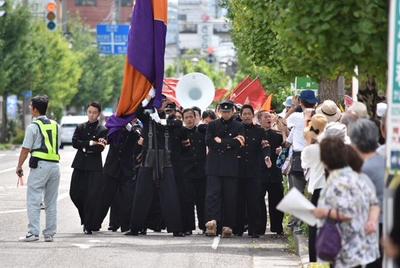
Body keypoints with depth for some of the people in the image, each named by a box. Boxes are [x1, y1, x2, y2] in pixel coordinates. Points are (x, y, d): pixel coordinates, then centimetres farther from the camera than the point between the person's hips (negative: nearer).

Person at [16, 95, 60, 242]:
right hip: (55, 164, 6)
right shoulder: (55, 125, 14)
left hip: (39, 165, -6)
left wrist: (19, 166, 1)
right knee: (51, 201, 10)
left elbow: (26, 149, -7)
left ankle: (33, 232, -12)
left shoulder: (33, 126, -6)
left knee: (33, 200, -4)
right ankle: (50, 233, 11)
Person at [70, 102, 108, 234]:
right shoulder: (80, 128, 11)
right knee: (75, 194, 3)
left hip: (94, 167, -4)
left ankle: (89, 226, -2)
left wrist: (84, 147, -12)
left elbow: (100, 149, -11)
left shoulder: (103, 130, 0)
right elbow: (75, 143, -4)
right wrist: (91, 143, -13)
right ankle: (86, 219, 26)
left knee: (92, 197, -8)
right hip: (80, 165, 4)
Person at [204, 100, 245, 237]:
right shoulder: (213, 125, 13)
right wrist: (230, 143, -6)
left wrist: (221, 141, -6)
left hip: (231, 167, 0)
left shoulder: (239, 127, 10)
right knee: (213, 193, -13)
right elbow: (209, 141, -3)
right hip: (214, 165, 0)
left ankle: (227, 226, 0)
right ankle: (212, 220, -23)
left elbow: (238, 144, -4)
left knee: (230, 196, -2)